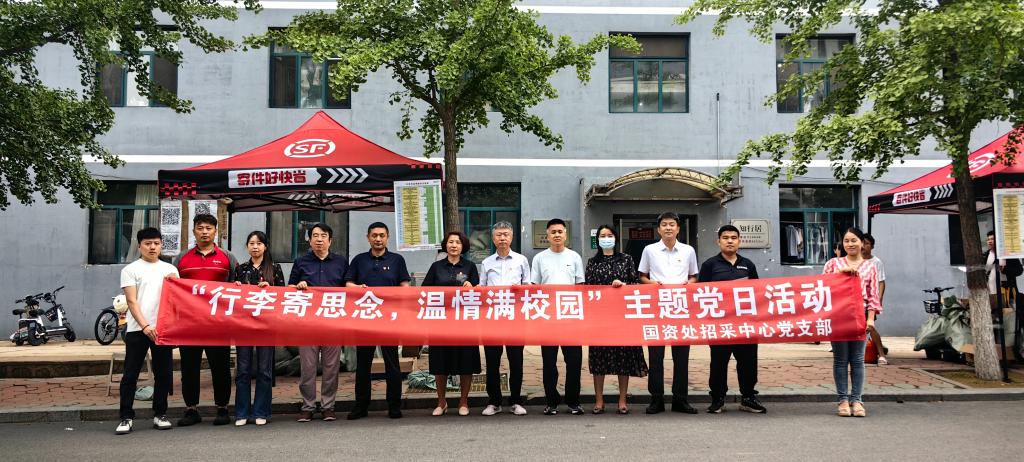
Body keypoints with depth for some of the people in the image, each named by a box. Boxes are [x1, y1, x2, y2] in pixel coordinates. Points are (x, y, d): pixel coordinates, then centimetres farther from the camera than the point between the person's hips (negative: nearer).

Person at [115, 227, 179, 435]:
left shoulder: (170, 269, 14)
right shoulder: (130, 270, 5)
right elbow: (132, 301, -4)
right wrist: (145, 326, -14)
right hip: (137, 329, -3)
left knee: (163, 373, 6)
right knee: (130, 375, -1)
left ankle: (160, 414, 16)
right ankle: (126, 417, 5)